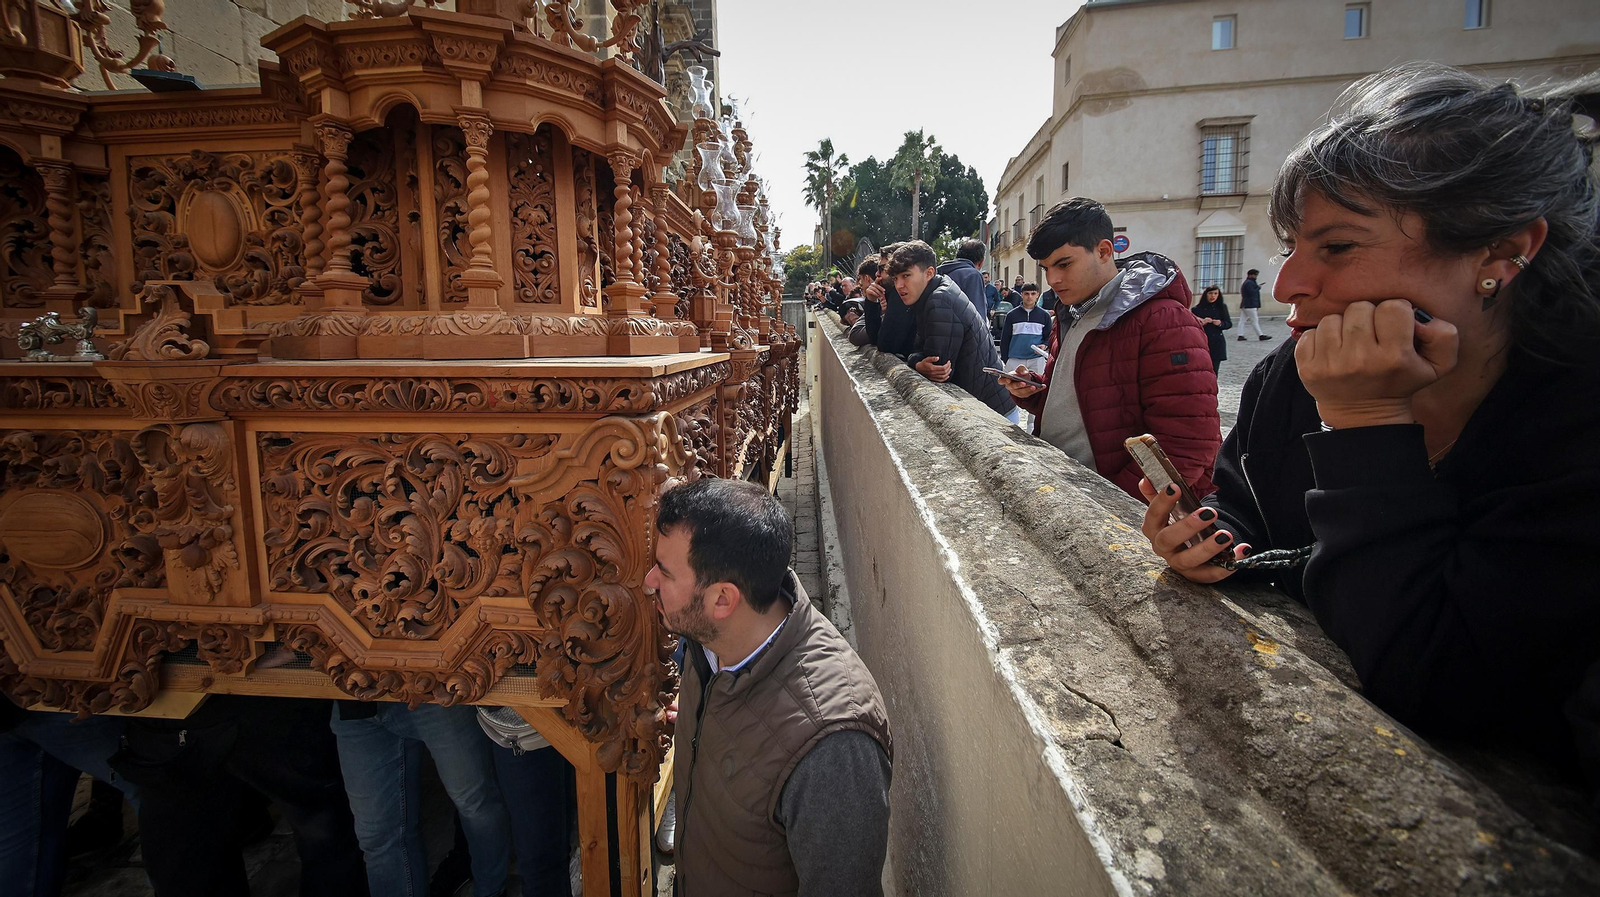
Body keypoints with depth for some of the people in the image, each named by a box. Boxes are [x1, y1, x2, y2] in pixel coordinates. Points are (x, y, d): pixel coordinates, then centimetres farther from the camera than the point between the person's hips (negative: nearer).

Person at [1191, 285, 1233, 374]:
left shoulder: (1222, 307, 7)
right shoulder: (1197, 309, 0)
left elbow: (1229, 324, 10)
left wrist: (1221, 323, -10)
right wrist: (1202, 323, -19)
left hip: (1217, 345, 2)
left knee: (1214, 372, 2)